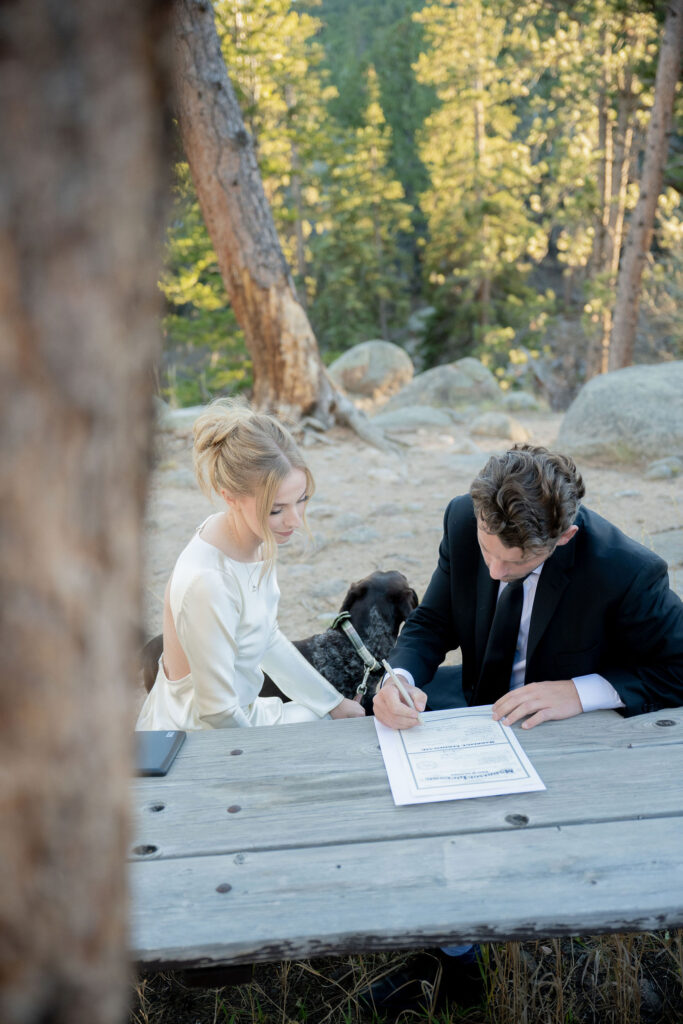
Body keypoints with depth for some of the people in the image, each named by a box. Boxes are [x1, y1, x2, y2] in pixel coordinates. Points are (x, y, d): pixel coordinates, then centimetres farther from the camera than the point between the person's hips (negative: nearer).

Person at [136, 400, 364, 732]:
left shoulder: (257, 539, -7)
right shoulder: (206, 583, -33)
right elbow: (218, 716, -23)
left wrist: (332, 702, 11)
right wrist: (318, 716, -11)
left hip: (239, 709, 8)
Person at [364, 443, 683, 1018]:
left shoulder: (627, 572, -31)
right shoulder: (464, 520, -18)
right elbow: (432, 623, -6)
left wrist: (580, 691, -31)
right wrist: (401, 678, -27)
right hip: (483, 698, 6)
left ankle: (453, 957, 7)